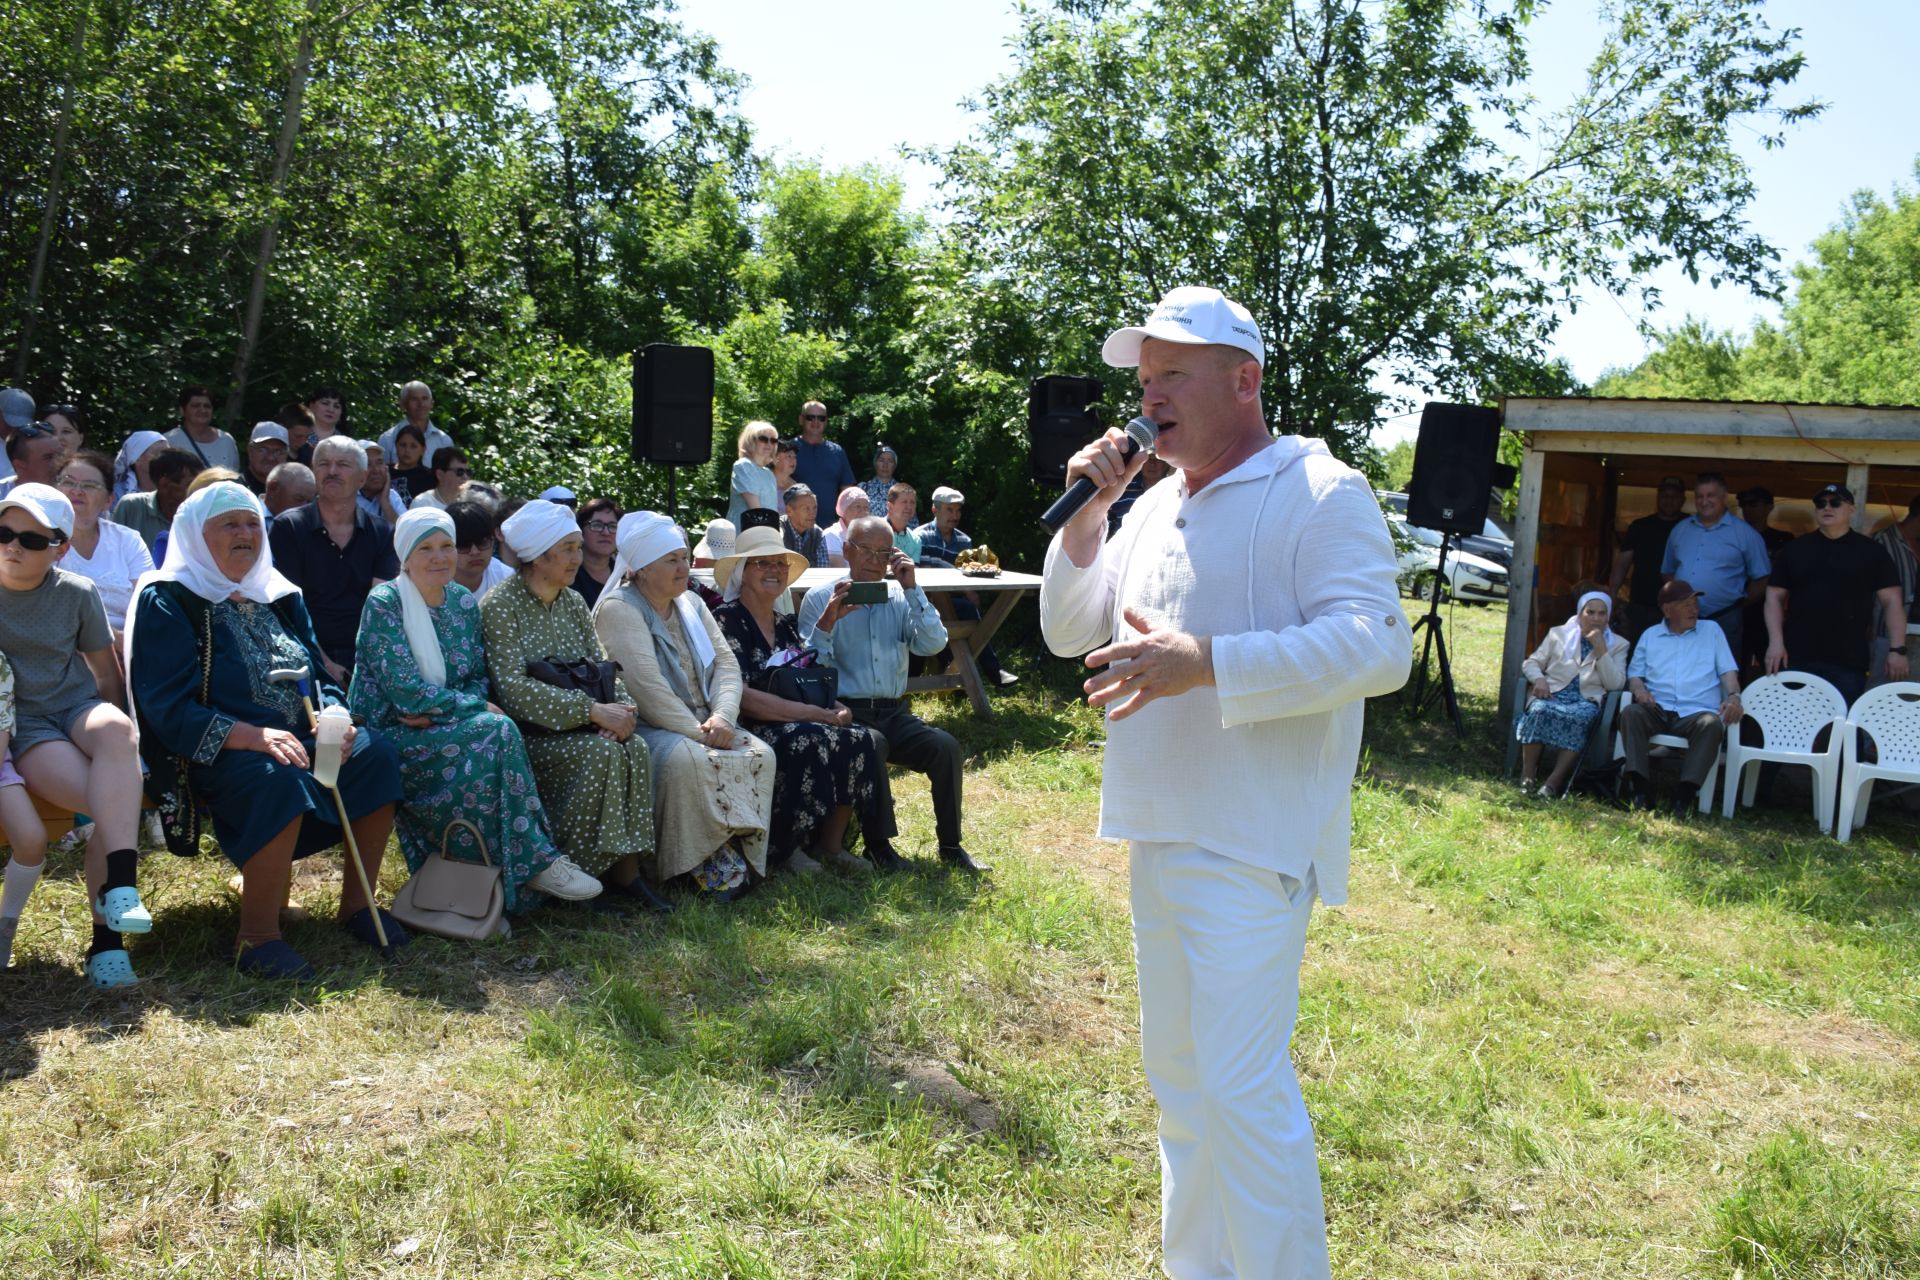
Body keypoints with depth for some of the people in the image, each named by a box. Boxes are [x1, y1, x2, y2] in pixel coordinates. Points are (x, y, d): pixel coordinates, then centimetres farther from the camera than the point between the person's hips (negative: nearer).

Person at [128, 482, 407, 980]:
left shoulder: (280, 597, 17)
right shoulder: (166, 602, -4)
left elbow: (320, 676, 16)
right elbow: (167, 706, -14)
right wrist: (250, 736, -27)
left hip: (299, 740, 6)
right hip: (214, 753, -6)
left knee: (376, 755, -19)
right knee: (278, 781, -37)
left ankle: (357, 903, -9)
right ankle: (257, 939, -29)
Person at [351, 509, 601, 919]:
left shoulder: (465, 603, 9)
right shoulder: (384, 603, -10)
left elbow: (478, 678, 9)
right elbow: (406, 691, -17)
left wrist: (439, 711, -12)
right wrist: (476, 708, -15)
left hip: (440, 732, 6)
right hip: (393, 738, -6)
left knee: (495, 740, -26)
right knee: (497, 733, -28)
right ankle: (535, 860, -21)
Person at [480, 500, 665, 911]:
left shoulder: (573, 603, 13)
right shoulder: (500, 607, -10)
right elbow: (513, 688, -21)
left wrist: (622, 707, -13)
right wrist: (592, 710, -26)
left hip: (576, 727, 6)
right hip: (528, 734, -6)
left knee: (635, 749, -22)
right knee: (601, 752, -30)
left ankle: (625, 871, -20)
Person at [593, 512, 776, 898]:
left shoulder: (690, 604, 15)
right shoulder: (618, 609, -9)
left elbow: (726, 663, 6)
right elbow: (648, 686, -19)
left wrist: (722, 717, -13)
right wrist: (697, 733, -20)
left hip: (699, 725, 7)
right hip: (645, 729, -7)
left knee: (759, 754, -16)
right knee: (688, 760, -35)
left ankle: (733, 855, -14)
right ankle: (698, 864, -21)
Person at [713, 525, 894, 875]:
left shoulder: (786, 625, 17)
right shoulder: (726, 620, -8)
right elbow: (740, 695, -19)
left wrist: (835, 707, -7)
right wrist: (814, 713, -20)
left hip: (796, 727, 7)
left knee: (860, 740, -19)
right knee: (812, 741, -35)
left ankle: (831, 843, -6)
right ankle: (783, 848, -15)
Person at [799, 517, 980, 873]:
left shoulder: (901, 598, 14)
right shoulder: (821, 598, 3)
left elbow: (934, 645, -3)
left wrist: (912, 589, -6)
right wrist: (827, 622, -21)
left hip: (894, 713, 4)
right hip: (847, 713, -4)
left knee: (946, 747, -21)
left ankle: (950, 846, -7)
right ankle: (876, 845, -19)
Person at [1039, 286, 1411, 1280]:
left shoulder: (1319, 493, -10)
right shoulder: (1155, 505, 14)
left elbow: (1377, 646, -22)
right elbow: (1069, 633, 16)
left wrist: (1204, 663, -29)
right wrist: (1084, 515, 1)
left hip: (1250, 843, -8)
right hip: (1157, 832, 9)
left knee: (1242, 1085, -10)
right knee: (1178, 1075, 18)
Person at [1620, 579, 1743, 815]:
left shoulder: (1711, 630, 20)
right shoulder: (1650, 635, 22)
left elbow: (1728, 670, 12)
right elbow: (1635, 672, 17)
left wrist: (1733, 696, -7)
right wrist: (1639, 689, -7)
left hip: (1697, 712, -1)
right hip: (1658, 711, 1)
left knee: (1712, 724, -36)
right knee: (1630, 713, -32)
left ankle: (1685, 793, -38)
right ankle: (1641, 788, -36)